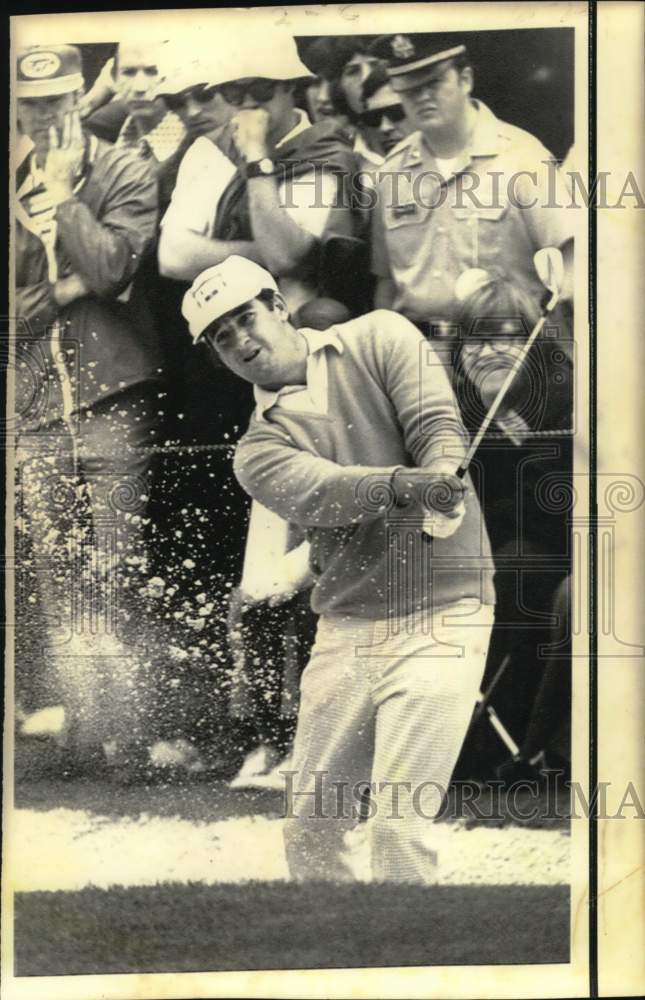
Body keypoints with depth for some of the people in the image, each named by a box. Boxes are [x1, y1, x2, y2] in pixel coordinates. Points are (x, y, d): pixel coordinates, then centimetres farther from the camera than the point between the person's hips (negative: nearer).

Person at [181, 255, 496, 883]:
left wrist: (443, 491, -33)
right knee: (308, 829, 11)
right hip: (344, 631, 4)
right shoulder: (258, 448, 5)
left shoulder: (377, 339, 4)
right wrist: (403, 485, -36)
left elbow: (437, 425, -11)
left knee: (398, 829, -12)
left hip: (439, 617, -4)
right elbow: (319, 494, -16)